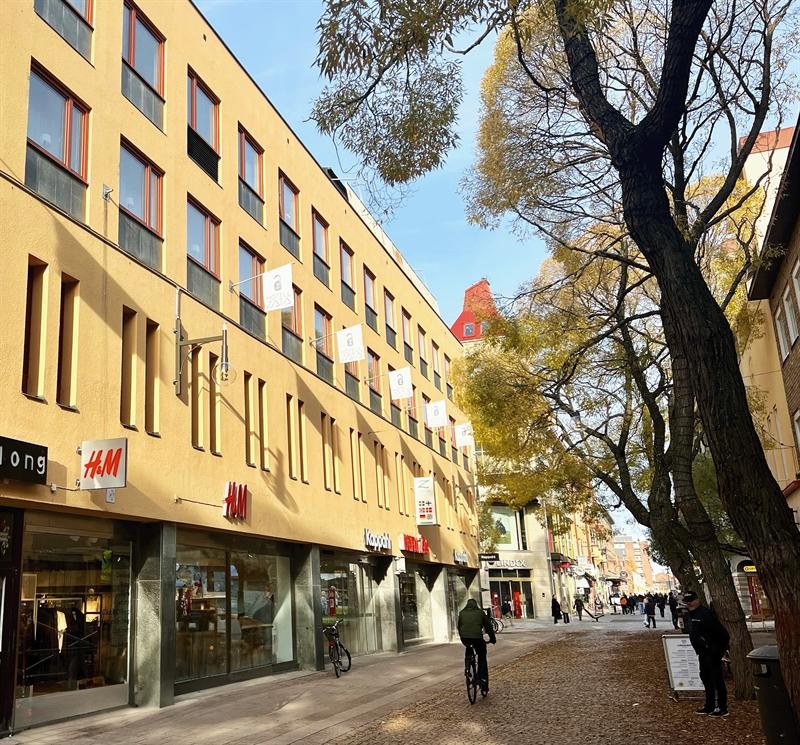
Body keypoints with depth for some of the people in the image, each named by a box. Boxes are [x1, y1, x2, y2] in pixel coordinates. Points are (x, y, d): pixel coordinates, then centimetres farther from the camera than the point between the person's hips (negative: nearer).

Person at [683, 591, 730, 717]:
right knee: (706, 678, 16)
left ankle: (722, 708, 2)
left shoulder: (705, 613, -20)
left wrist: (723, 647, -17)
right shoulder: (691, 615, 11)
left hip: (712, 652, -10)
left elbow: (720, 631, -21)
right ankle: (709, 706, 26)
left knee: (717, 679, -3)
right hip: (703, 653, 10)